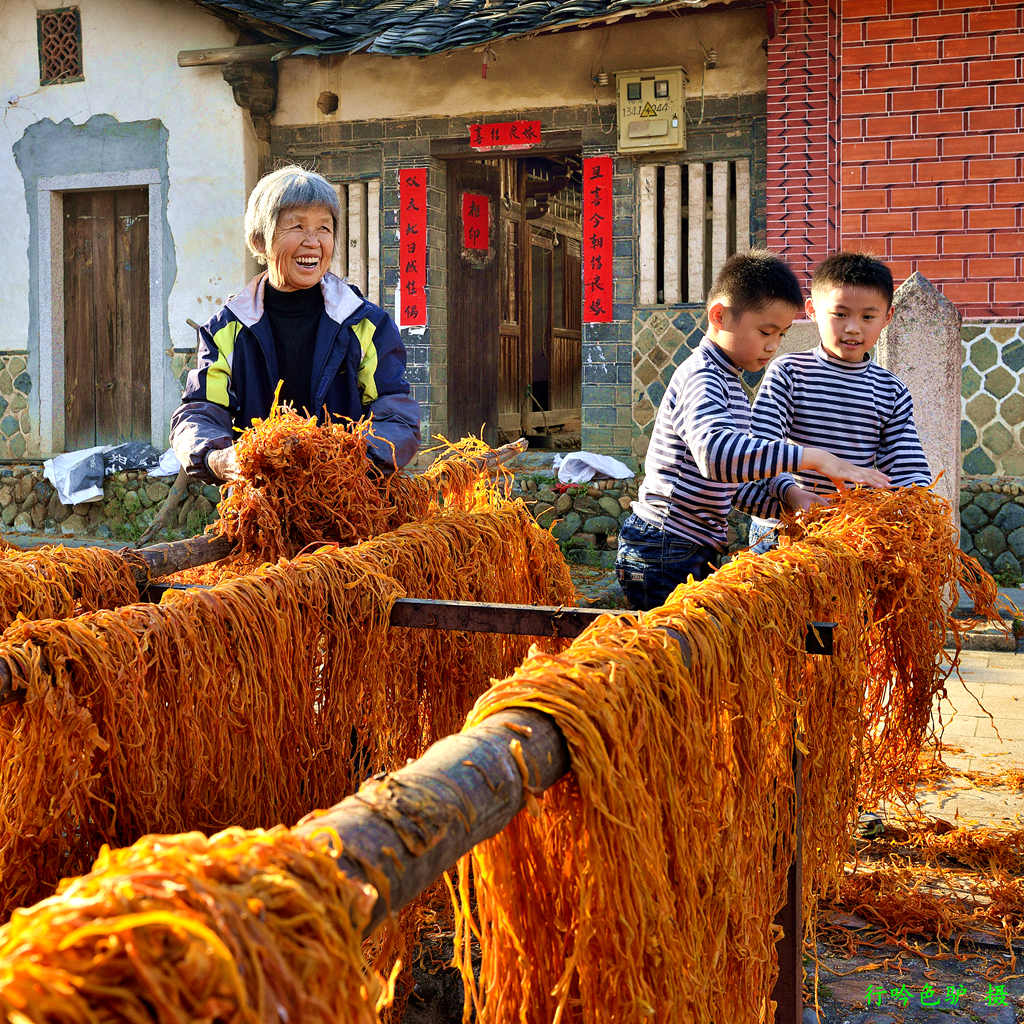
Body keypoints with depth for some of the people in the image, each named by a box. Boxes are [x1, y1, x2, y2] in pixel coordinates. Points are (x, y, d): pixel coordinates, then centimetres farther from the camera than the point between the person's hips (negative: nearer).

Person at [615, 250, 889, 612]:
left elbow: (733, 480, 19)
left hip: (693, 551, 10)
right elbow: (716, 452, -36)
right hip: (665, 554, -10)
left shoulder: (730, 385, 18)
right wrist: (812, 457, -37)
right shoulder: (700, 378, -15)